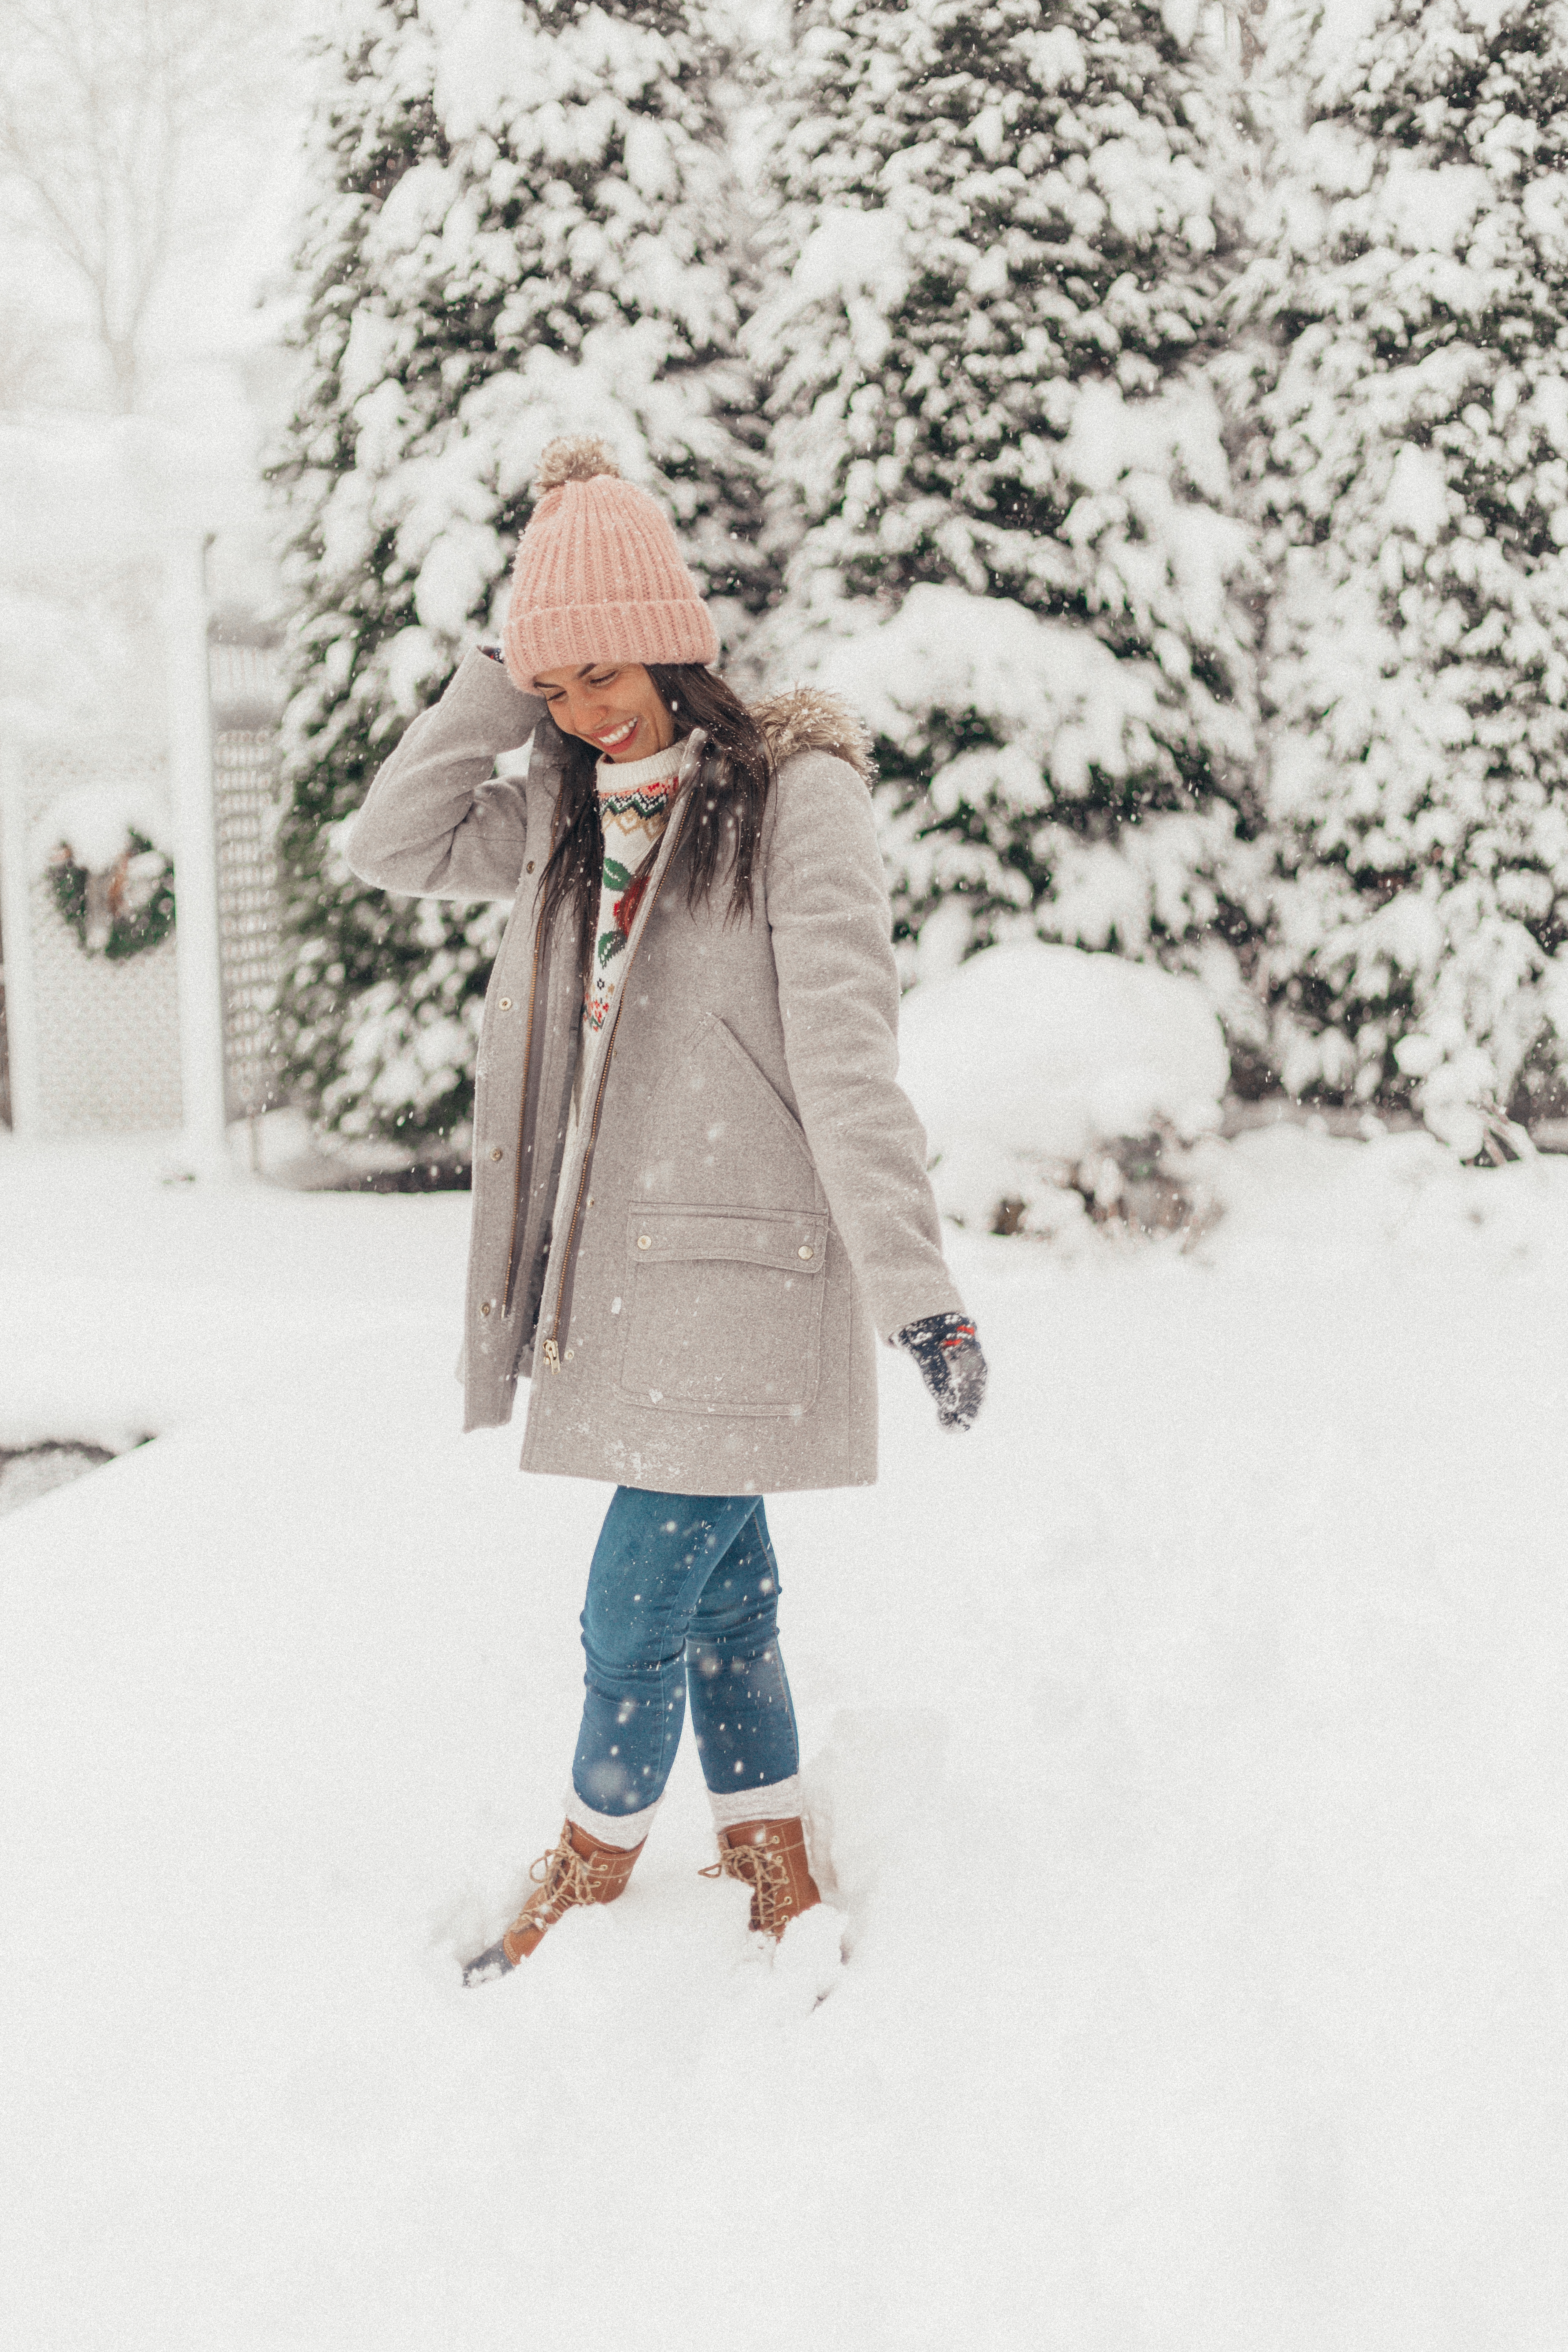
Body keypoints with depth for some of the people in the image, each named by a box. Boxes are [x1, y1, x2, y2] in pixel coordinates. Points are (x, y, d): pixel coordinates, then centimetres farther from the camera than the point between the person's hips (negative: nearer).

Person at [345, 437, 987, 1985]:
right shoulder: (569, 810, 11)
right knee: (718, 1599, 14)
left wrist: (911, 1284, -22)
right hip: (624, 1270, 7)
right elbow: (391, 847, 8)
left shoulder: (793, 796, -11)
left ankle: (590, 1872, 18)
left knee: (635, 1618, -3)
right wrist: (501, 688, 0)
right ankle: (778, 1882, 26)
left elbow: (846, 1056, -16)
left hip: (744, 1272, -7)